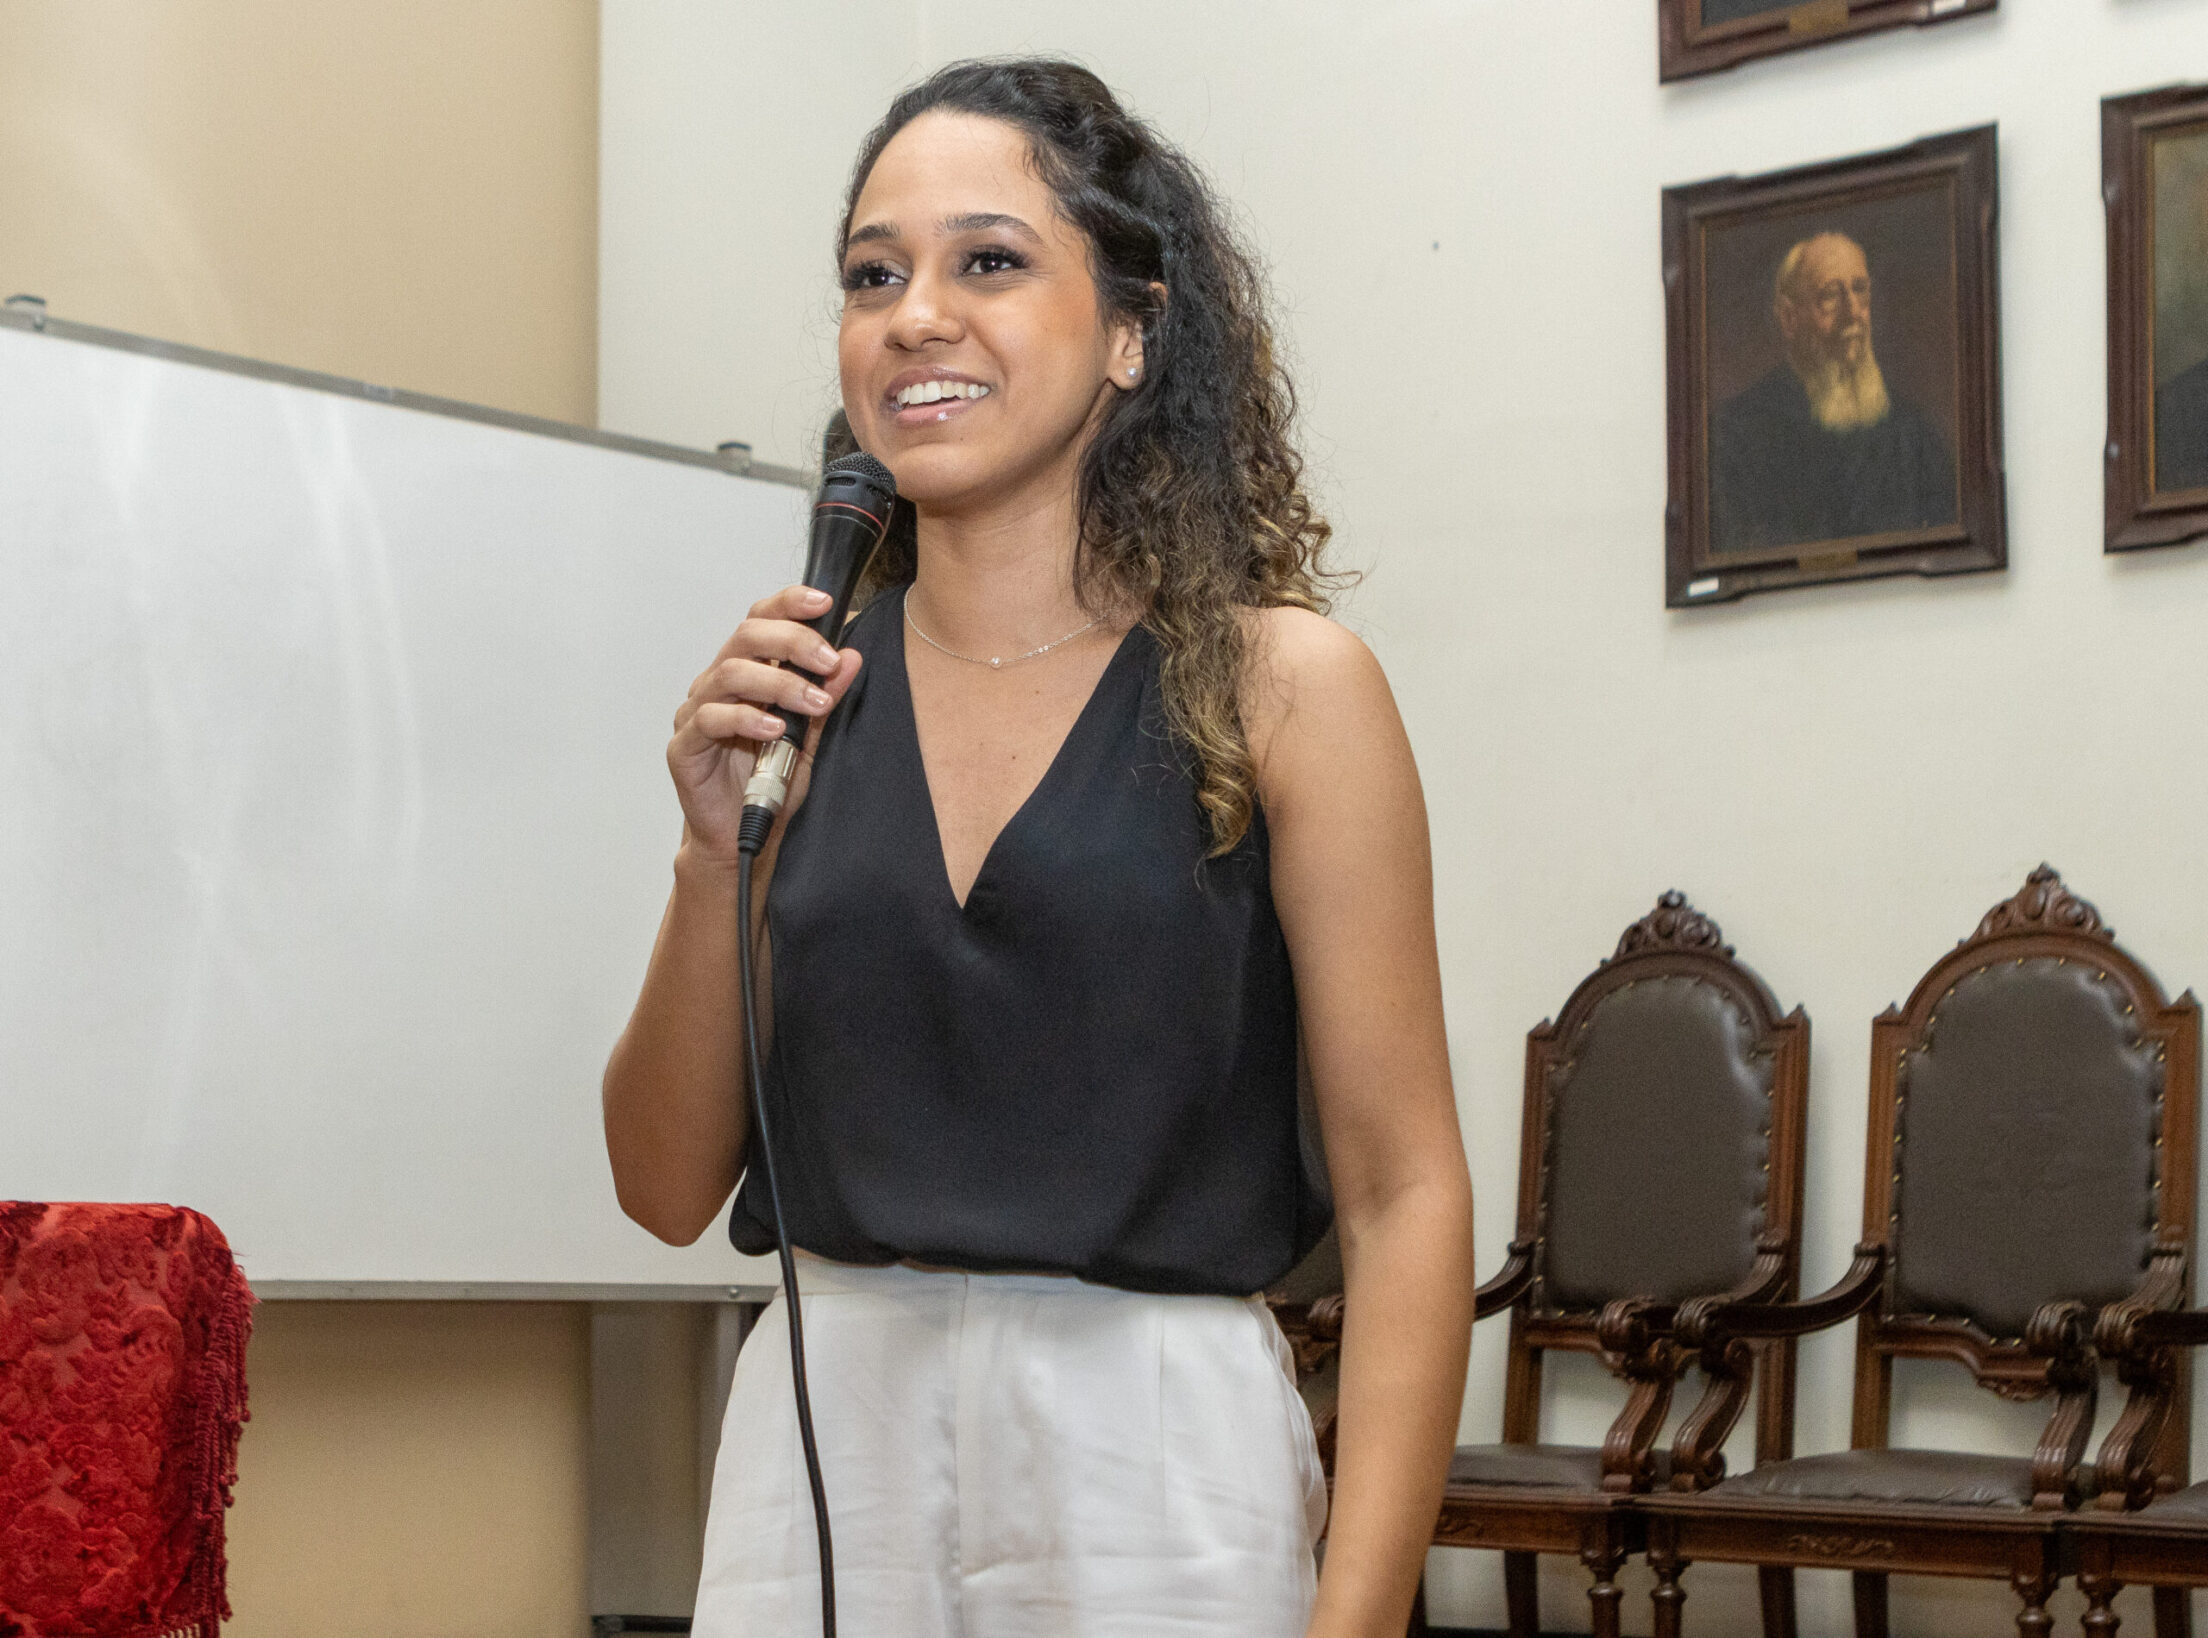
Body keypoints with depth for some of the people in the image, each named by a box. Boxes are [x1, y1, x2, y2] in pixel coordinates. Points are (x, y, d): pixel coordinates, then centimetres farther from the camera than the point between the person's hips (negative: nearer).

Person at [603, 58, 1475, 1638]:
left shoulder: (1277, 684, -5)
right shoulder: (795, 693, 3)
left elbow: (1404, 1193, -7)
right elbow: (669, 1187, 6)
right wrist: (717, 850, -7)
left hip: (1149, 1447, -3)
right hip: (820, 1437, 3)